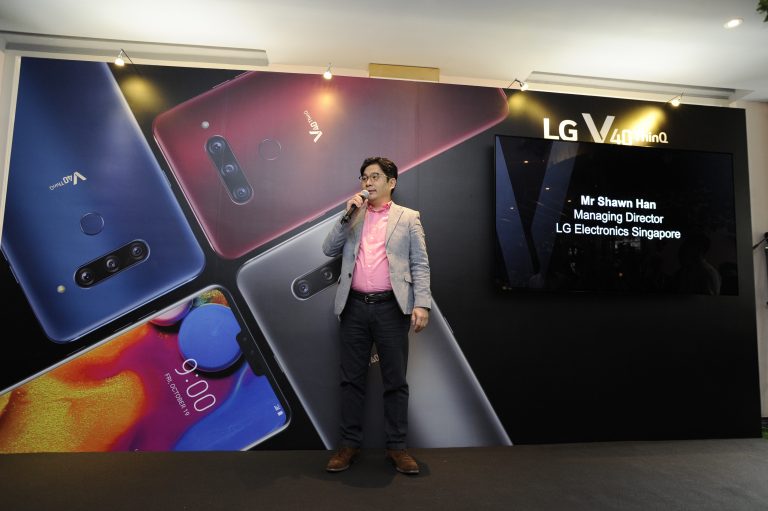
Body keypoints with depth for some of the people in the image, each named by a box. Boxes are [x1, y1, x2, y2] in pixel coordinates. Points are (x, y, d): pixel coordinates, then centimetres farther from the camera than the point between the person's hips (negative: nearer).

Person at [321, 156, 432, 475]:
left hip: (391, 308, -2)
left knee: (395, 380, 6)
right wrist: (349, 215, -3)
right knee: (351, 378, 9)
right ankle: (349, 443, 21)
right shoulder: (352, 216, 16)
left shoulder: (408, 218, 8)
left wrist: (422, 304, -10)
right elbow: (329, 250, 6)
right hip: (355, 307, 3)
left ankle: (396, 446, 19)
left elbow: (420, 264, 2)